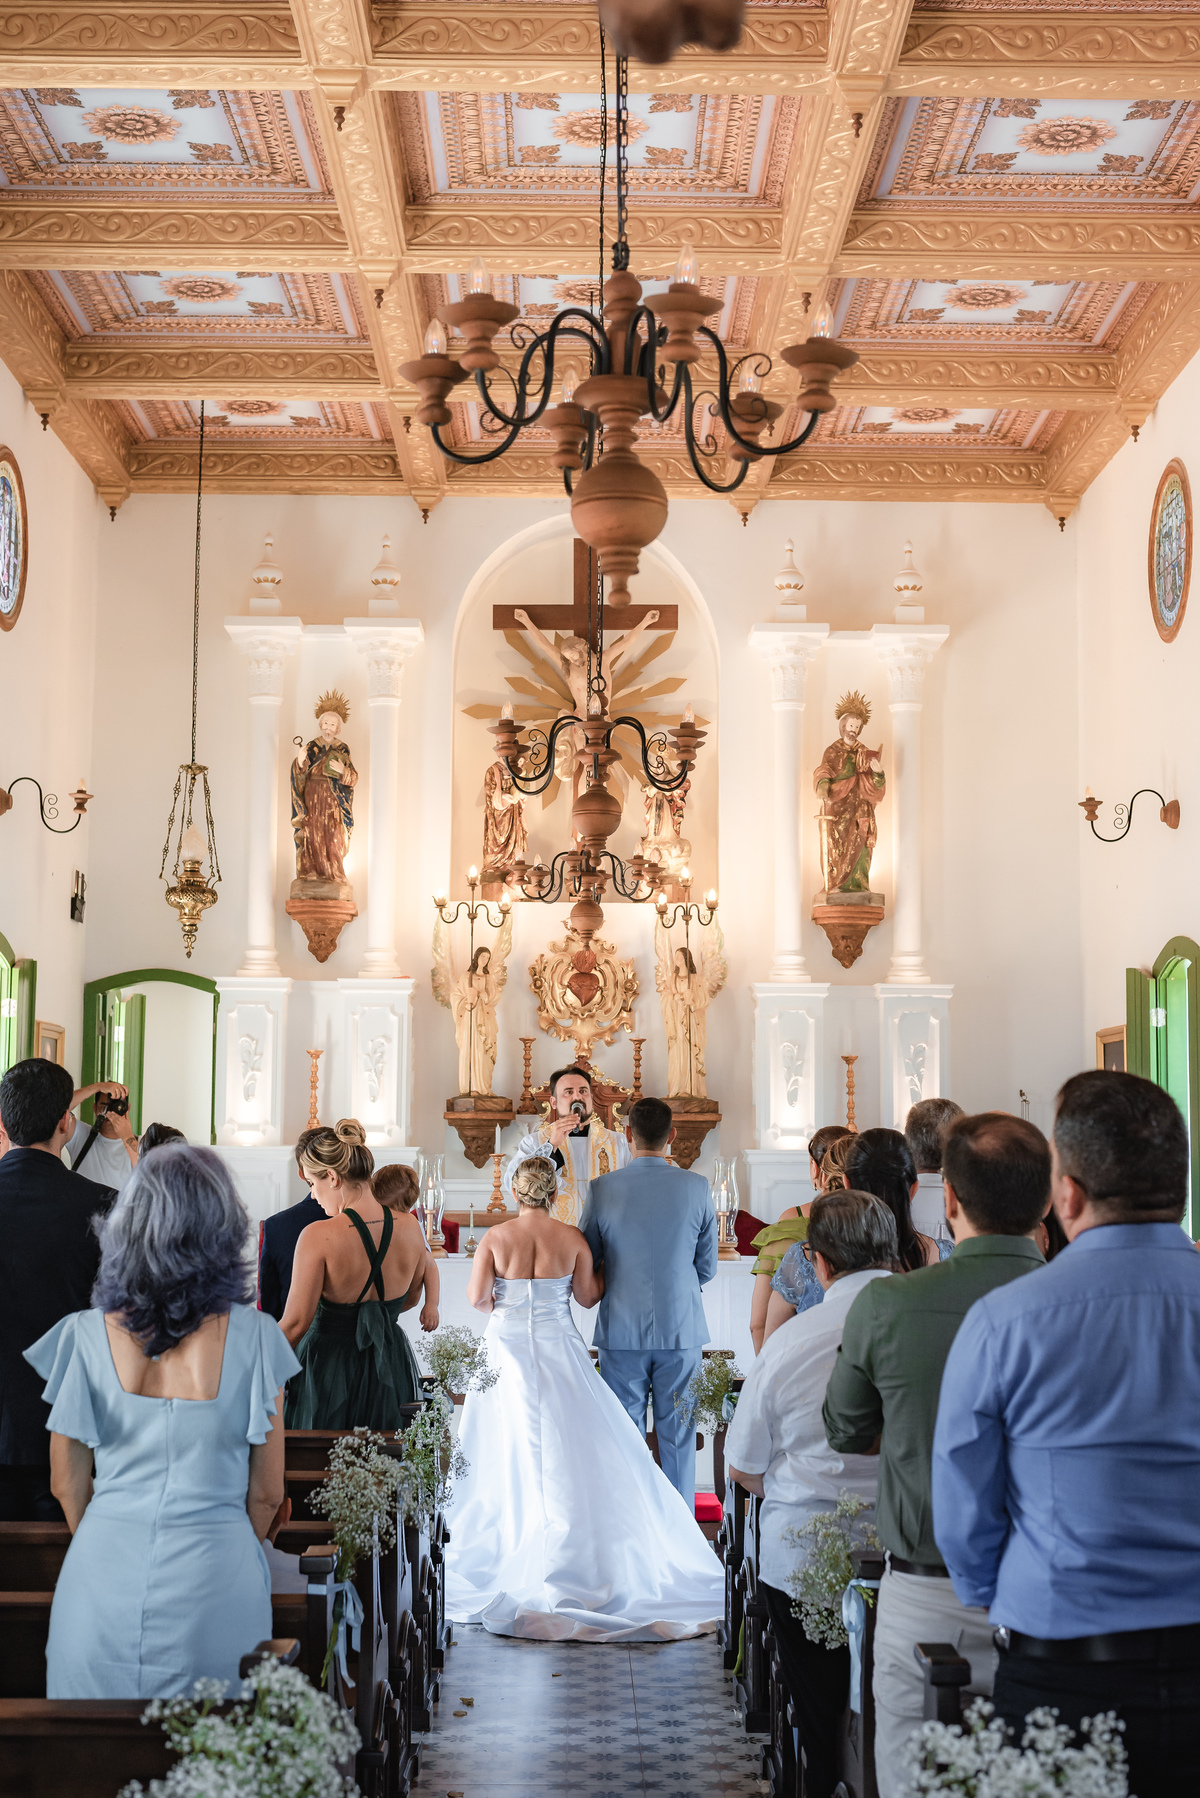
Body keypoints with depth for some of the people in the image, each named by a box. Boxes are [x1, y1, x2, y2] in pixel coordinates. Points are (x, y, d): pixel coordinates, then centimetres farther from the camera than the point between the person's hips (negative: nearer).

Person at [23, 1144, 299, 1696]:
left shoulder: (84, 1336, -7)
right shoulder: (252, 1337, -10)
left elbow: (69, 1486, 3)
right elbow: (267, 1493, -2)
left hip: (102, 1581, 1)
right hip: (212, 1586, -1)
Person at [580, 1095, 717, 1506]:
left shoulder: (603, 1189, -7)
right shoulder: (697, 1187, -6)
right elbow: (707, 1267, 3)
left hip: (622, 1329, 0)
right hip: (682, 1329, 0)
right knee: (677, 1435, 9)